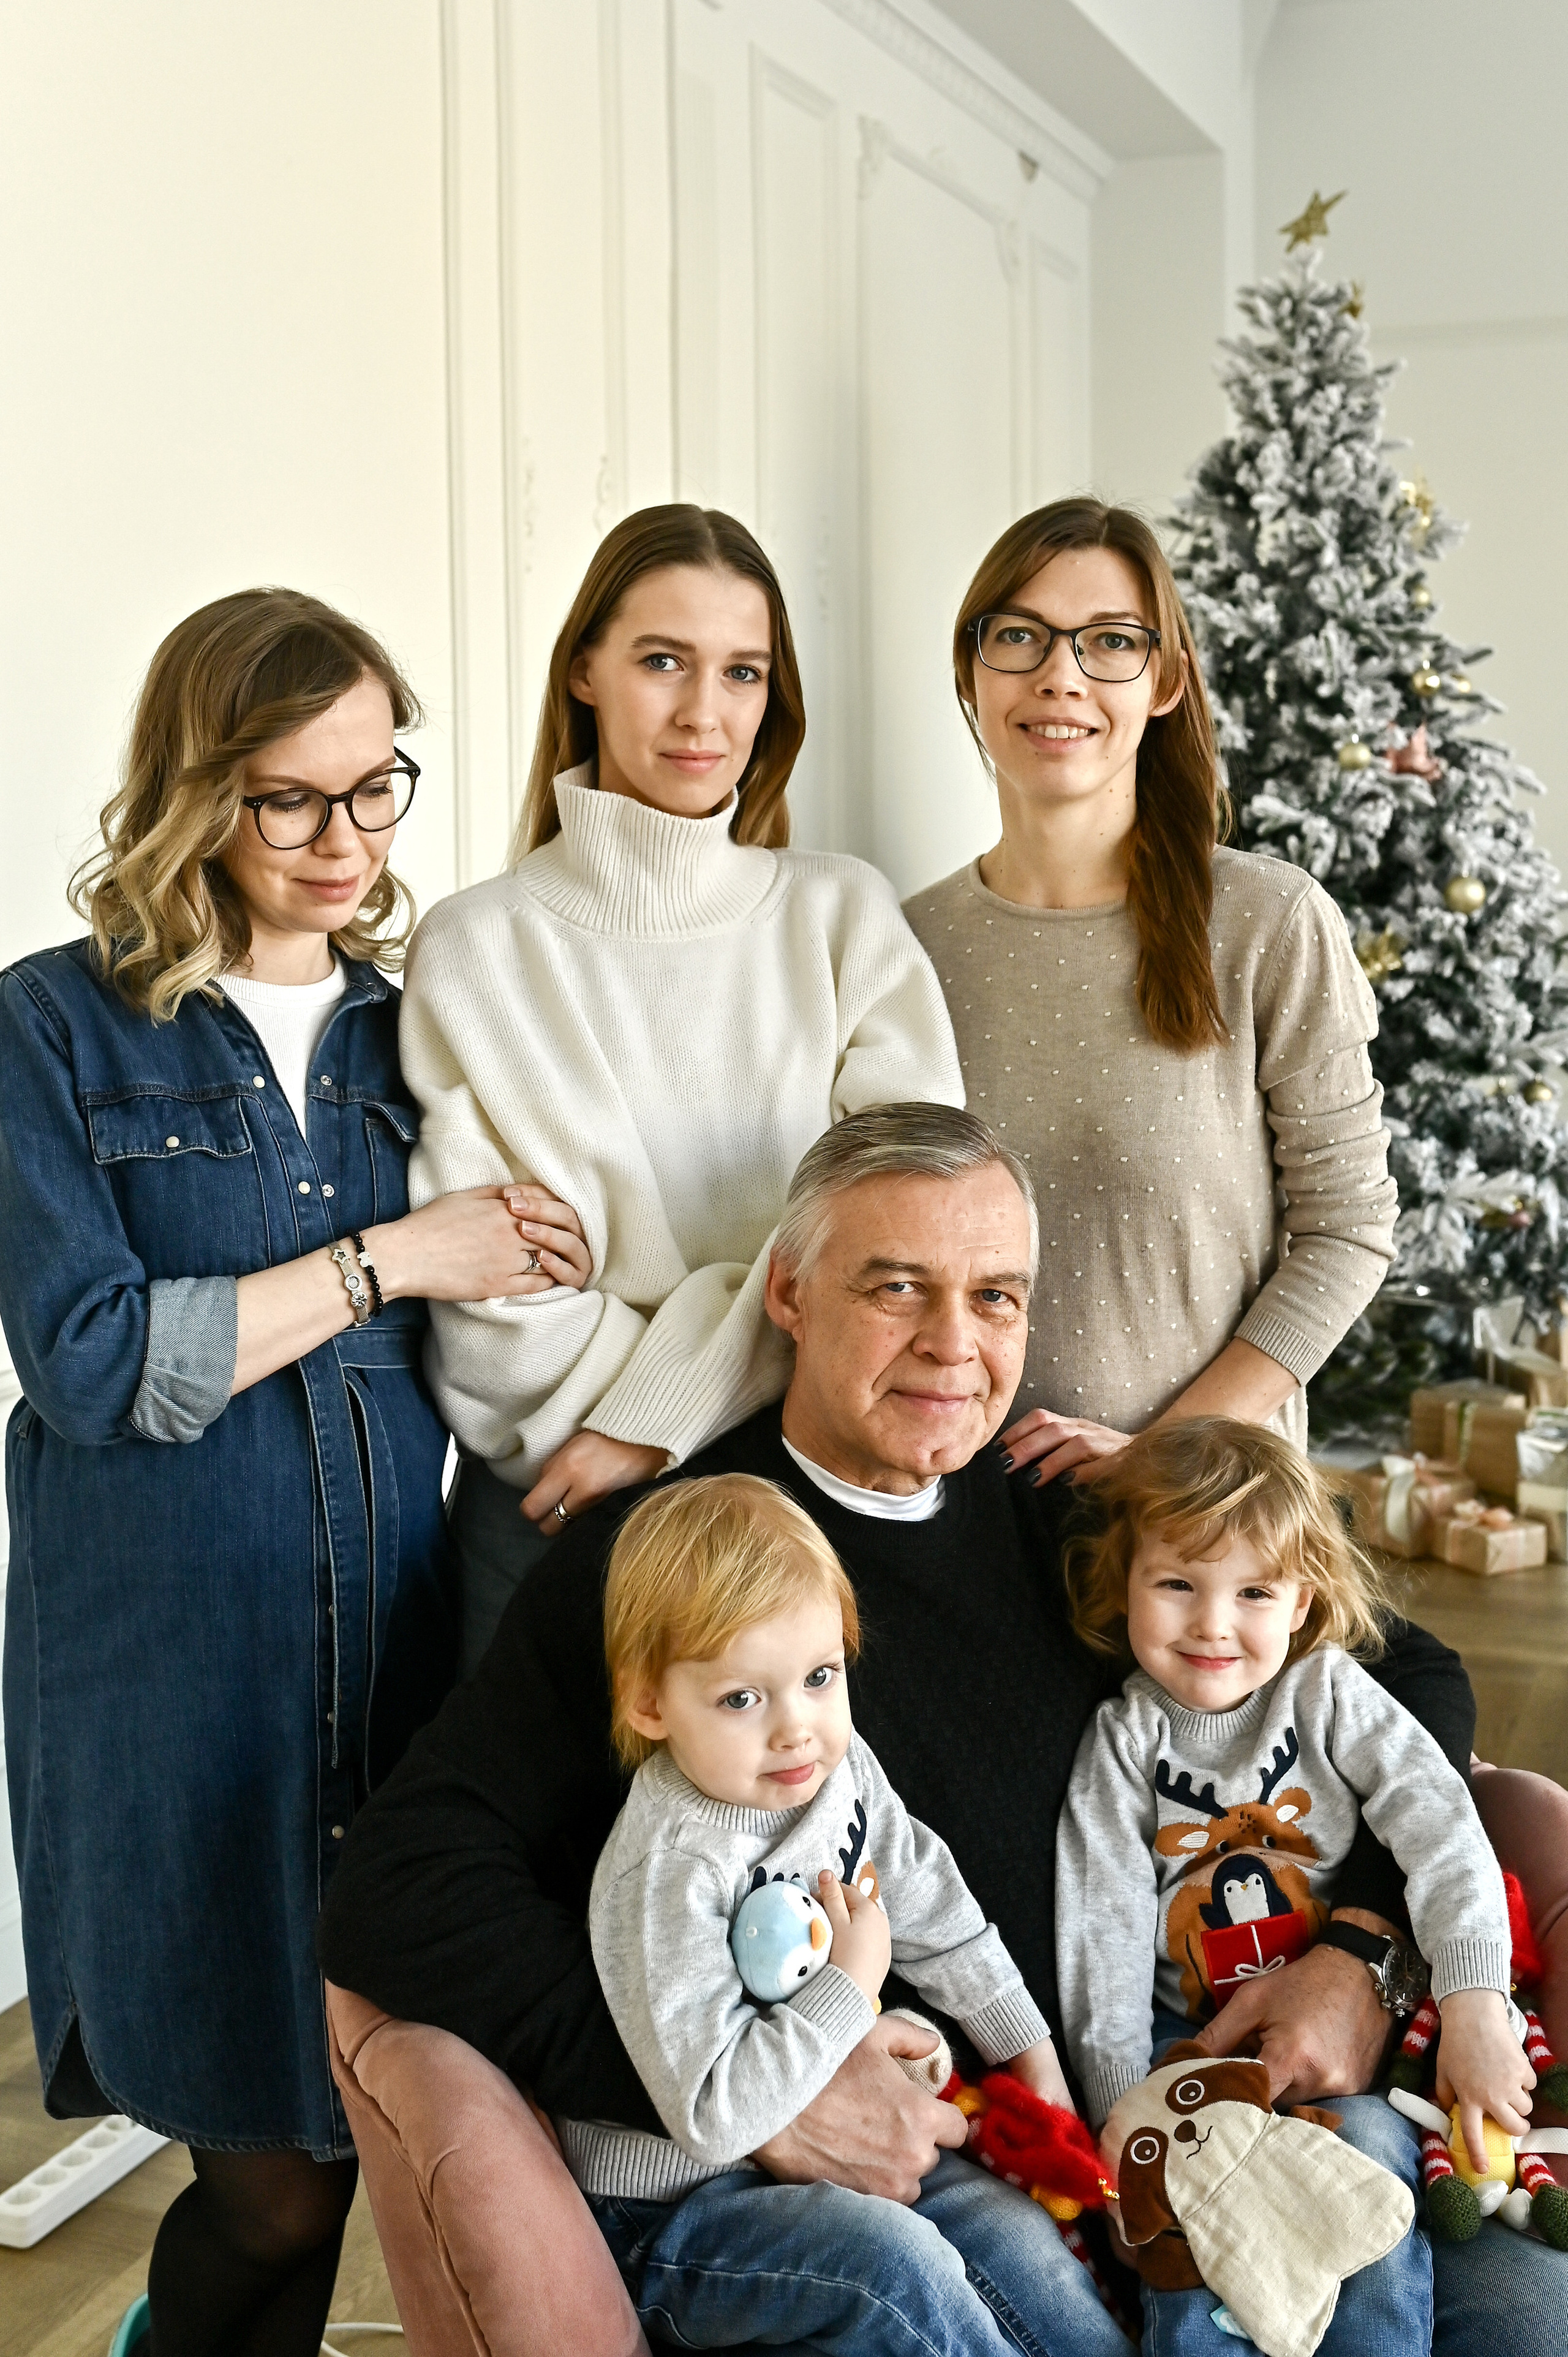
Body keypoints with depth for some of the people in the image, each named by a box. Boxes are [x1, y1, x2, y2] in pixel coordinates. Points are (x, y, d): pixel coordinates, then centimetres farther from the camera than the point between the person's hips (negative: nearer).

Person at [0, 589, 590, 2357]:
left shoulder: (416, 1031, 12)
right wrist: (386, 1262, -12)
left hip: (402, 1632, 4)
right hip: (171, 1659, -4)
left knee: (335, 2140, 7)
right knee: (274, 2167, 0)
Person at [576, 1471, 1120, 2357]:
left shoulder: (842, 1766, -5)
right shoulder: (669, 1870, -29)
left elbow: (936, 1910, 12)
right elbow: (714, 2116, -32)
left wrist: (1030, 2050, 16)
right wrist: (850, 1987, -24)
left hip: (824, 2136, 8)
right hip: (675, 2208, -7)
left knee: (1009, 2226, -2)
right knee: (887, 2253, -26)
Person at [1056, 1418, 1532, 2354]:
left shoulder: (1330, 1693, -1)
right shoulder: (1123, 1742, -1)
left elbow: (1441, 1830, -11)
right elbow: (1104, 1935, -3)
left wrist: (1474, 2005, -24)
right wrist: (1124, 2106, -10)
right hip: (1193, 2040, 0)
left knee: (1370, 2143, -26)